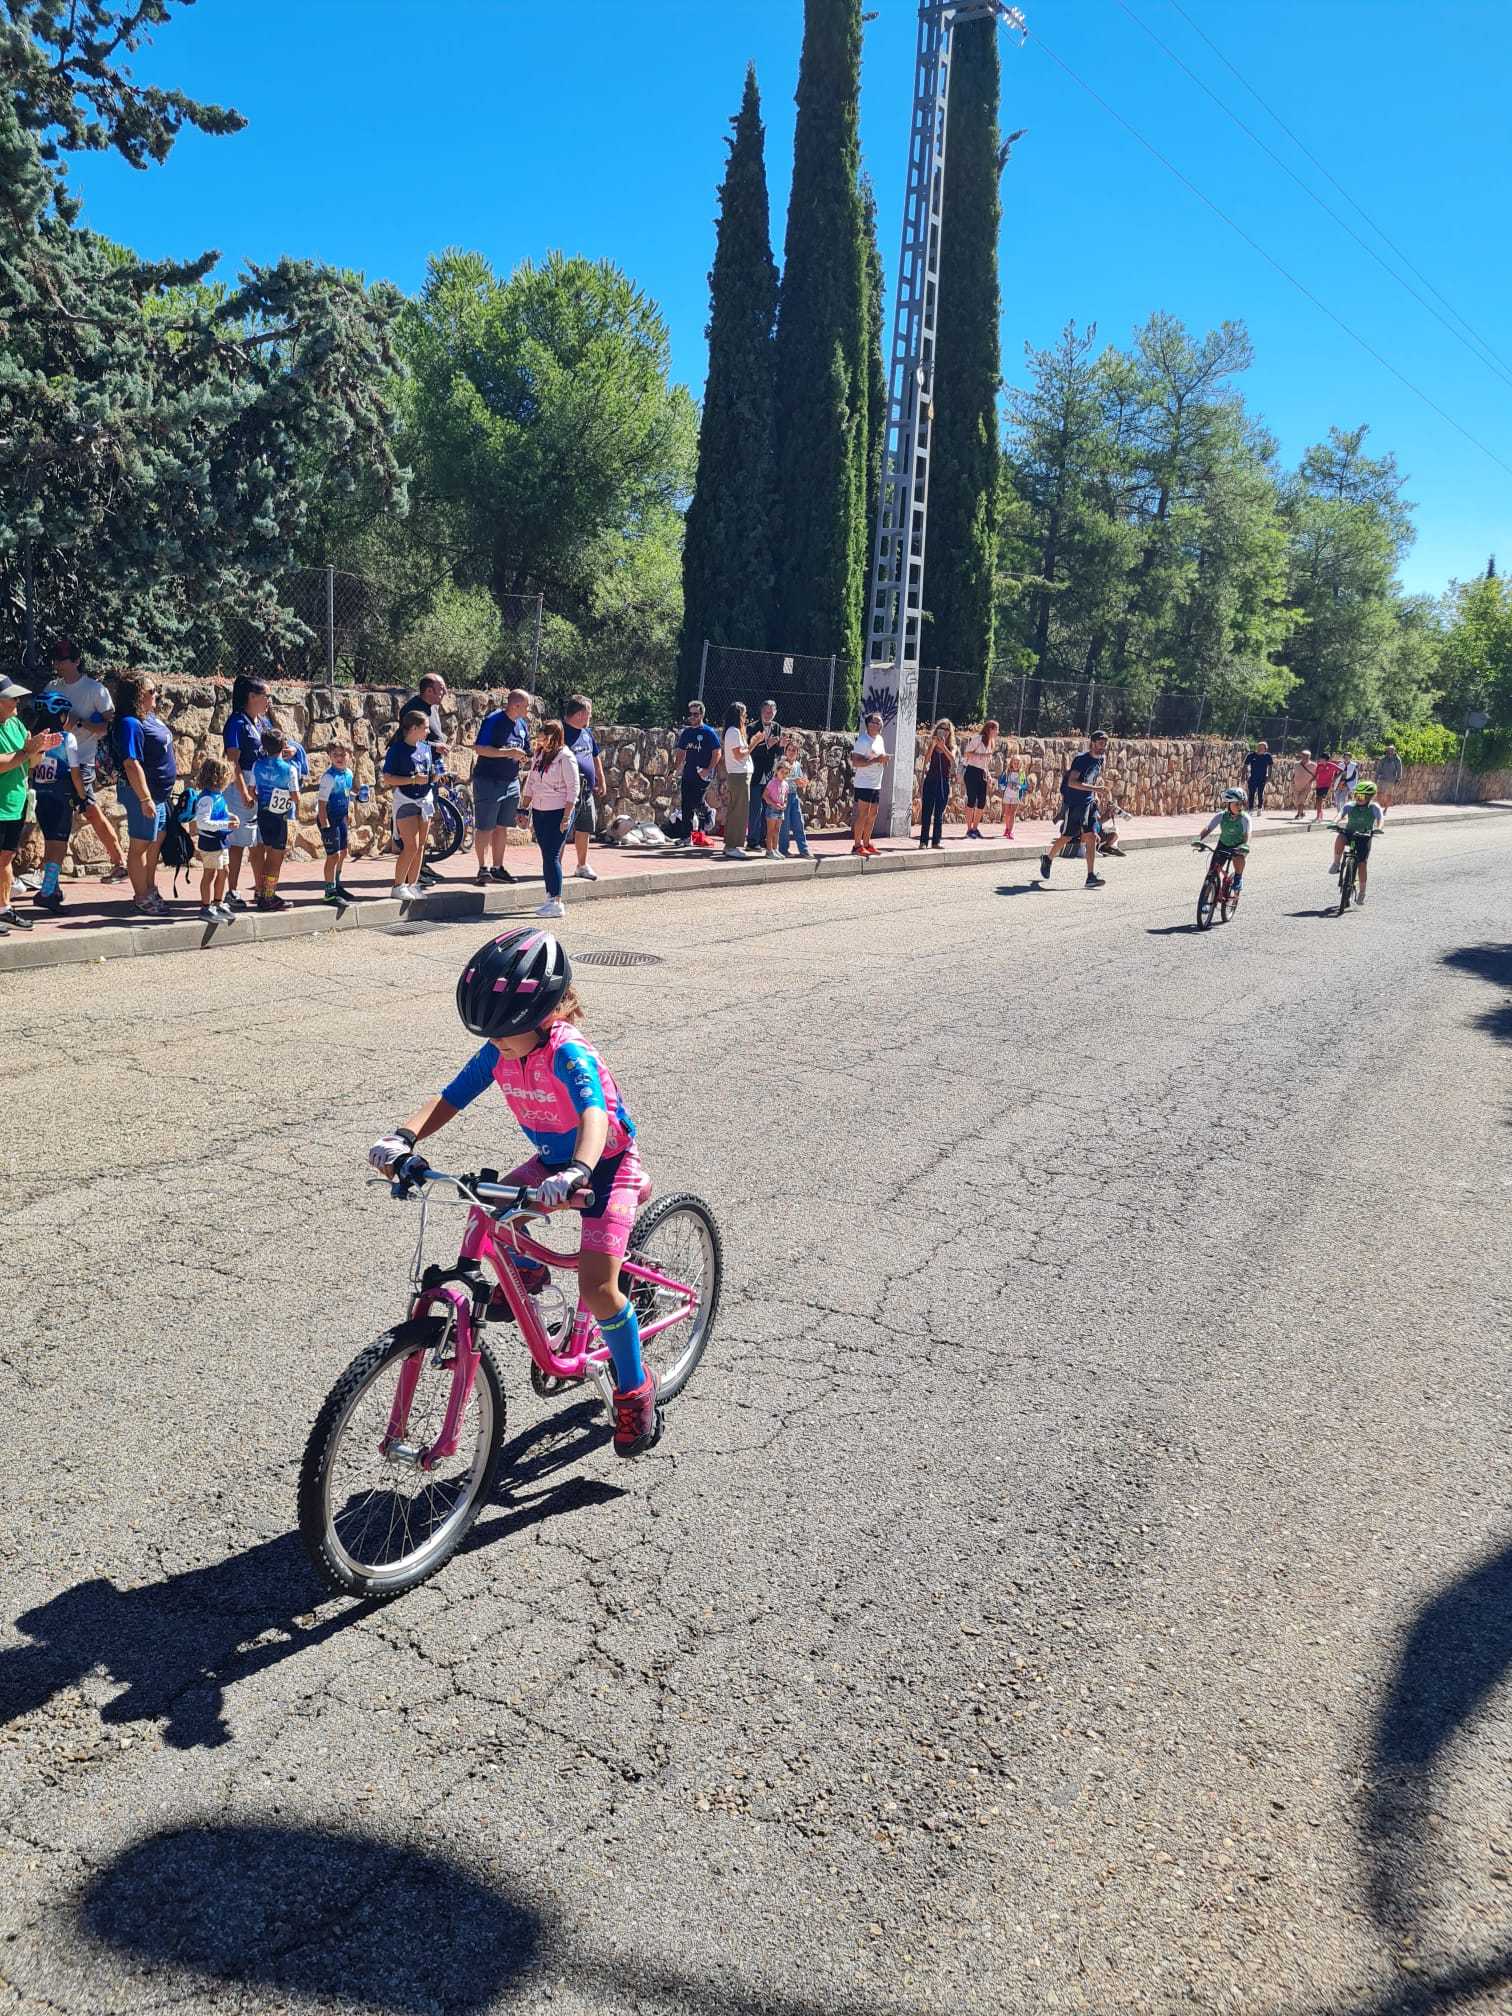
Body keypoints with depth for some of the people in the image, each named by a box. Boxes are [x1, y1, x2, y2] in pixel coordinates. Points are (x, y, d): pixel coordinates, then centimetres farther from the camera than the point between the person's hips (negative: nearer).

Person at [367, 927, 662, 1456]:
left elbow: (595, 1118, -47)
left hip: (607, 1164, -7)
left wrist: (575, 1175, -66)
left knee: (596, 1287, -16)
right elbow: (449, 1100, -16)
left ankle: (635, 1388, 6)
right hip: (553, 1161, 7)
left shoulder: (569, 1054, -31)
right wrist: (402, 1139, -35)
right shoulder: (498, 1053, -12)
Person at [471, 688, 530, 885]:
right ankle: (483, 868, 1)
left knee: (503, 827, 11)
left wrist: (523, 758, -2)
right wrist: (507, 753, -22)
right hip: (488, 780, -7)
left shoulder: (523, 724, 11)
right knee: (485, 828, -3)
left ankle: (497, 868, 19)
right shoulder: (493, 721, -12)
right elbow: (479, 748, -18)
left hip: (511, 782, 7)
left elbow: (524, 754, 22)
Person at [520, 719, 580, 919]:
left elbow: (574, 788, -14)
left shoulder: (565, 758, -11)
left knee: (552, 856, -10)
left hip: (558, 812, -7)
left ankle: (557, 903, -8)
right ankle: (550, 897, 16)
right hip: (539, 812, 7)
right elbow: (530, 783, 17)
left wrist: (566, 817, -17)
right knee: (546, 856, 10)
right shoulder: (539, 754, 11)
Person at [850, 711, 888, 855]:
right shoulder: (863, 741, -14)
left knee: (872, 815, 11)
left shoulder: (880, 739, 13)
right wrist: (876, 760, -27)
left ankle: (866, 843, 19)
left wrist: (885, 760, 2)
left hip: (876, 784, 9)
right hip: (864, 784, -9)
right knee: (863, 815, -8)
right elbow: (856, 762, -22)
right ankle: (857, 846, -3)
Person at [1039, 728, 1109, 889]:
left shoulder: (1101, 759, 7)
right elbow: (1072, 782, -28)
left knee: (1091, 837, -6)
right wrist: (1094, 788, -34)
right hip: (1073, 802, -6)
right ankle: (1048, 858, 33)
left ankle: (1091, 876, -9)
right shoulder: (1082, 759, -17)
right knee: (1067, 836, 4)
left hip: (1088, 802, 6)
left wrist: (1094, 795, 17)